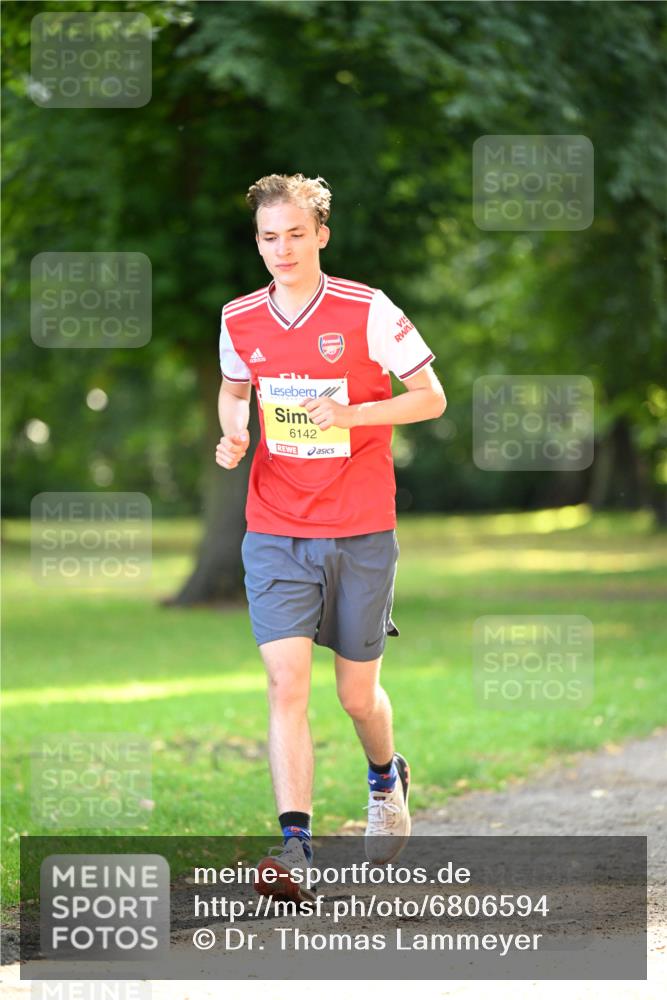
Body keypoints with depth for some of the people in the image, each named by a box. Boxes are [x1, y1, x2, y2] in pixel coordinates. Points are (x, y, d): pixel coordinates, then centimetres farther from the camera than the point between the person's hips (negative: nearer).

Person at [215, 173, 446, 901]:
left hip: (361, 533, -2)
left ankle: (386, 778, 42)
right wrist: (233, 435, 0)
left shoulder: (369, 312, -8)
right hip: (274, 533, 2)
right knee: (285, 683, -13)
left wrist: (353, 413, -19)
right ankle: (295, 848, -17)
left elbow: (431, 397, -3)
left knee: (357, 695, 9)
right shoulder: (240, 321, 2)